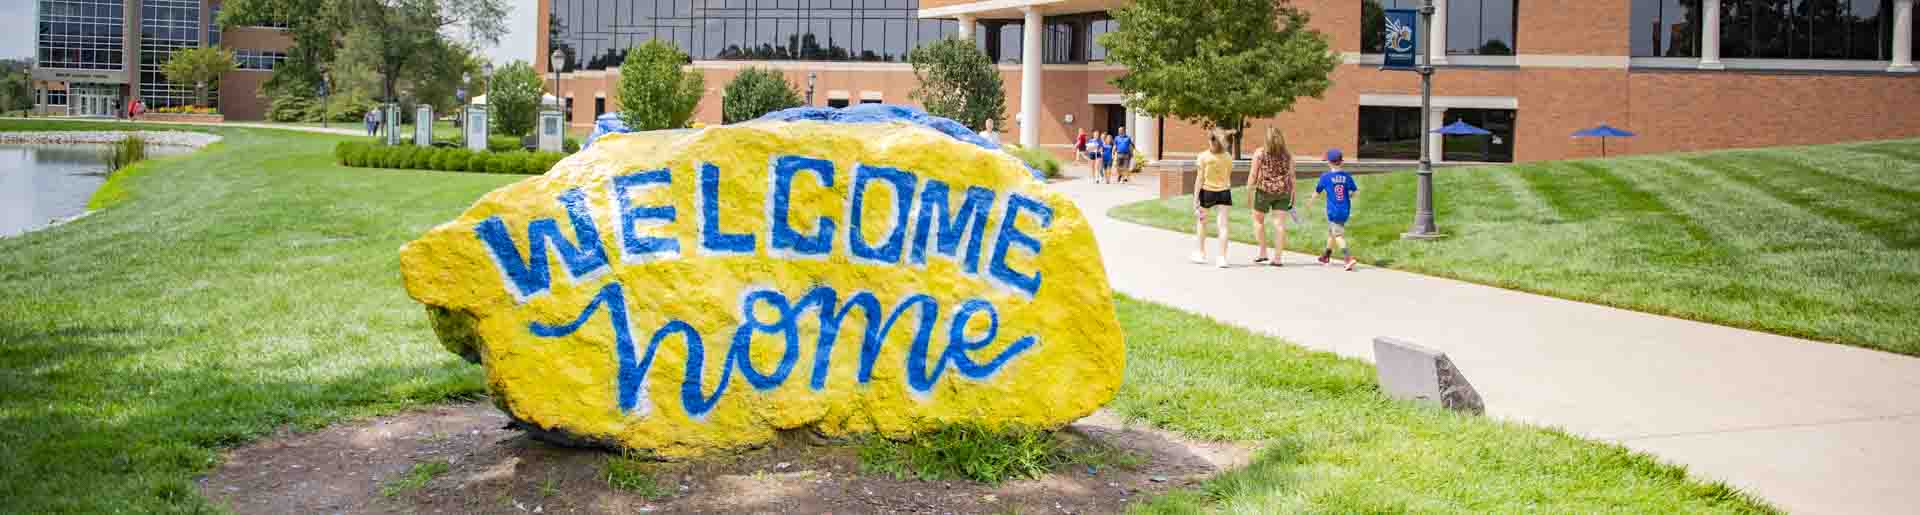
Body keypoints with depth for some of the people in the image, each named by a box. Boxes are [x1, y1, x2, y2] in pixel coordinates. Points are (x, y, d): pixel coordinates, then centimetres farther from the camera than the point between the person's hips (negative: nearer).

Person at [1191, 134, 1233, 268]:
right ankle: (1222, 257, -9)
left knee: (1201, 222, 19)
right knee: (1223, 225, -1)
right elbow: (1229, 178, 8)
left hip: (1207, 191, -1)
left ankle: (1202, 253, 28)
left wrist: (1196, 197, -5)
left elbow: (1201, 178, -8)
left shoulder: (1203, 157, -7)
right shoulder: (1228, 157, 2)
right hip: (1223, 192, 2)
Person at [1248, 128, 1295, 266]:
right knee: (1280, 224, 2)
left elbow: (1253, 176, -5)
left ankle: (1263, 252, 13)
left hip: (1265, 190, -3)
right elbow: (1292, 176, 5)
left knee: (1258, 219, 16)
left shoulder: (1260, 153, -4)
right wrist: (1292, 194, 11)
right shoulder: (1287, 154, 5)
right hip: (1283, 191, 3)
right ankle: (1277, 258, 1)